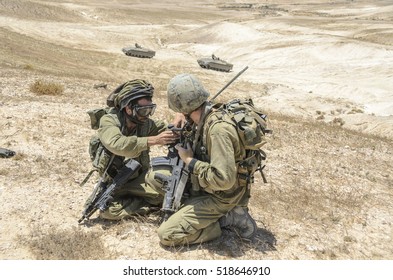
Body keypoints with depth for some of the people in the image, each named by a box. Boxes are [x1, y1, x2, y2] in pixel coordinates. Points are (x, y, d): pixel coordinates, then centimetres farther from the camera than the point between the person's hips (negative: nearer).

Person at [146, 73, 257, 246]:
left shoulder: (218, 129, -32)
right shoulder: (207, 116, -4)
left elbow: (223, 179, -36)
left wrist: (190, 161, -25)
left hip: (220, 196, -9)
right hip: (201, 182, 9)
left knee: (166, 235, -13)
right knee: (153, 177, 8)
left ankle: (227, 218, -3)